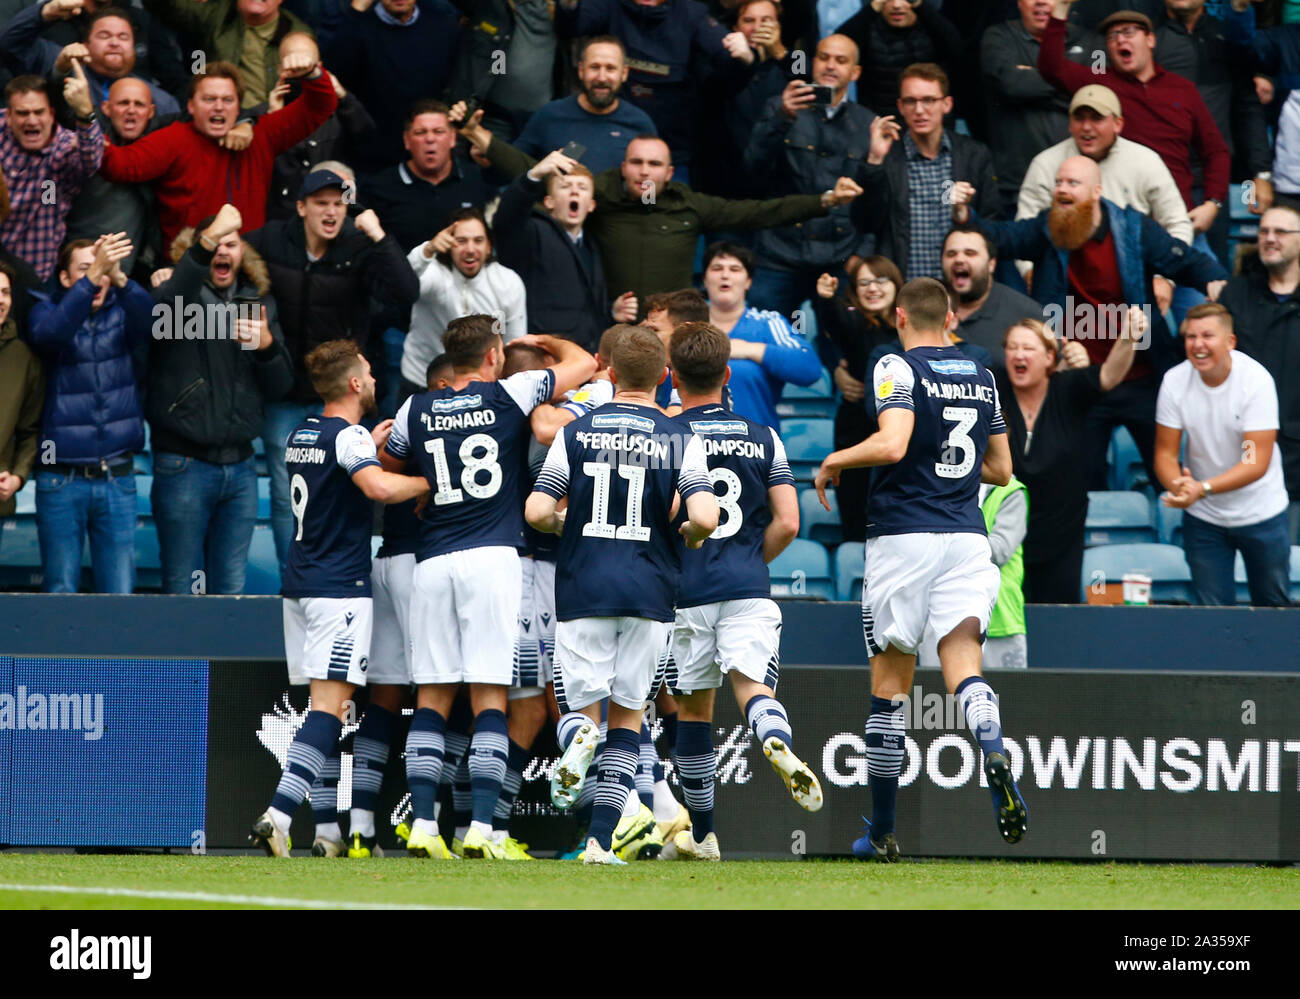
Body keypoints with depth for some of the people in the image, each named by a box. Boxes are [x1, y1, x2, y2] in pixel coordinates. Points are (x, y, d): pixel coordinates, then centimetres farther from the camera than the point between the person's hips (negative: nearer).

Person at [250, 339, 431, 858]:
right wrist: (427, 482, -14)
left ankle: (328, 830, 10)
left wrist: (370, 446, 32)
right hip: (341, 587, -9)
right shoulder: (348, 436, -12)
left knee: (325, 707, 11)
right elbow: (378, 486, -30)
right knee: (329, 706, -12)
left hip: (300, 583, 9)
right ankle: (278, 813, -24)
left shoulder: (303, 434, 14)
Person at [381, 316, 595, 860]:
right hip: (492, 557, -3)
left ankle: (422, 824, -2)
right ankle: (481, 826, -12)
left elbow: (386, 467, 24)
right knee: (490, 698, -3)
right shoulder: (510, 395, 1)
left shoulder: (416, 409, 8)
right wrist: (544, 342, 32)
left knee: (431, 698, 6)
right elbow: (582, 363, 14)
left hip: (432, 562, 3)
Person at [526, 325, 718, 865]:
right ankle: (601, 837, 1)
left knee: (580, 704, 8)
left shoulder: (576, 432, 2)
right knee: (628, 716, 11)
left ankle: (578, 735, -31)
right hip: (649, 592, 0)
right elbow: (705, 517, -13)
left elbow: (537, 512, -4)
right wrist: (688, 537, 10)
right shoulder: (680, 440, -1)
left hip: (583, 591, 0)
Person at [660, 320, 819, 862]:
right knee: (754, 687, -9)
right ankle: (780, 745, -45)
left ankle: (701, 833, 19)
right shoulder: (763, 438, 9)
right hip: (748, 592, 1)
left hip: (686, 591, -1)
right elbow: (787, 523, 3)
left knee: (693, 710, 11)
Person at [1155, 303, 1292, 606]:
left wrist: (1202, 488, -38)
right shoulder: (1175, 382, -12)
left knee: (1275, 608, 9)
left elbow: (1257, 463, -25)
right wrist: (1179, 486, -31)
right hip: (1202, 518, 2)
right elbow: (1165, 454, -8)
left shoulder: (1256, 380, -21)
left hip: (1259, 511, -2)